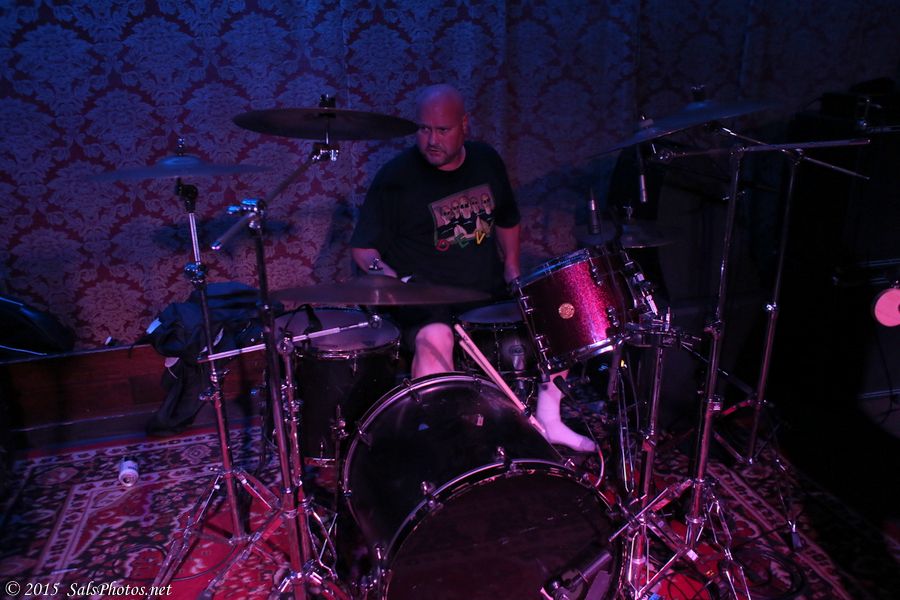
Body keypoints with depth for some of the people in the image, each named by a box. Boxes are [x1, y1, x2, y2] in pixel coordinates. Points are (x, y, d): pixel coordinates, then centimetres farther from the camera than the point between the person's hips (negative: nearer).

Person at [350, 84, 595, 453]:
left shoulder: (487, 161, 7)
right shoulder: (396, 177, -10)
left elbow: (506, 220, 22)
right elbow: (362, 247, -5)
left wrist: (512, 268, 7)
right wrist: (385, 274, -26)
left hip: (488, 289, 6)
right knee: (435, 337, -37)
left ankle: (548, 420, 9)